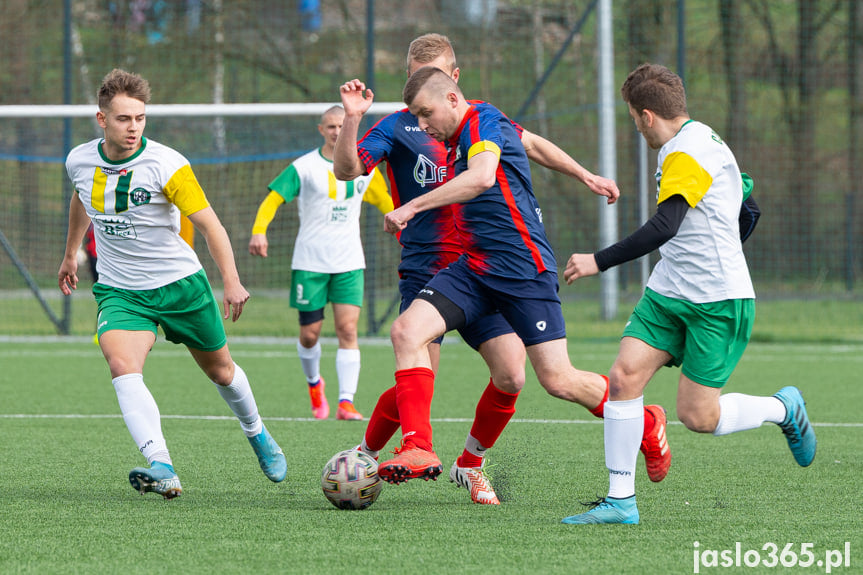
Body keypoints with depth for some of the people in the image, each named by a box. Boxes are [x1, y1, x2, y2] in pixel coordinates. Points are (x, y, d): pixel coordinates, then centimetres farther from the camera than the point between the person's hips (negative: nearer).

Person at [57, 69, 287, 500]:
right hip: (119, 291, 2)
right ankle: (162, 469, -38)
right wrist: (70, 254, 31)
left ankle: (256, 434, 47)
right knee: (122, 366, -26)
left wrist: (231, 280, -29)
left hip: (180, 283, -2)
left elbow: (208, 223, -18)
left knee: (219, 368, 15)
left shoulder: (166, 165, -19)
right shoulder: (80, 162, -4)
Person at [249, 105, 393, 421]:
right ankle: (314, 383, 33)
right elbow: (273, 198, -6)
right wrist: (259, 230, -22)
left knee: (347, 329, -12)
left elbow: (385, 201, 23)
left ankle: (346, 402, -15)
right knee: (310, 333, 3)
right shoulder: (303, 167, -3)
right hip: (310, 262, -2)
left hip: (349, 262, 2)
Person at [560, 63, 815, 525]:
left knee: (698, 417, -7)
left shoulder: (687, 152, -17)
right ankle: (620, 500, -6)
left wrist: (599, 261, -25)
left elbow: (665, 226, -29)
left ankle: (784, 409, 21)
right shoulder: (697, 139, 15)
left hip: (718, 301, -9)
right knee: (624, 376, -8)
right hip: (669, 291, 9)